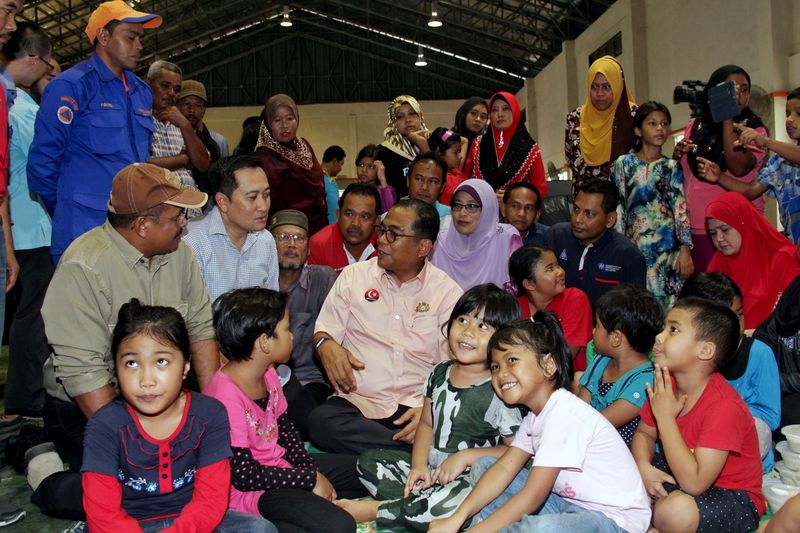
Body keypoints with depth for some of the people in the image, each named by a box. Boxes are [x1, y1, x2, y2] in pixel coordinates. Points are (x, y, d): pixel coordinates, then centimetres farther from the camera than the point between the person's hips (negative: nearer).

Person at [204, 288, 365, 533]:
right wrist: (311, 478, -17)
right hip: (250, 492, -9)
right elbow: (243, 475, -24)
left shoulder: (268, 374, 2)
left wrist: (313, 471, -1)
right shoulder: (226, 396, -26)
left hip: (280, 467, 9)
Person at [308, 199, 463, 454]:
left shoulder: (448, 292, 6)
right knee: (321, 421, -32)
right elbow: (325, 329, 13)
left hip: (416, 404, -3)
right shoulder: (353, 276, 12)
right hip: (357, 401, 4)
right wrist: (326, 344, -13)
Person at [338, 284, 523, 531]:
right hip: (430, 468, 7)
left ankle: (375, 510, -19)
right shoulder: (440, 374, 5)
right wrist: (419, 464, -4)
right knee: (368, 460, 0)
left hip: (467, 479, -6)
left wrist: (466, 456, -18)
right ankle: (420, 505, -18)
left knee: (457, 502, -38)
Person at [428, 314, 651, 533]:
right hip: (572, 502, 9)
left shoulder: (565, 414, -24)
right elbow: (505, 467, -2)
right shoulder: (535, 416, 6)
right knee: (484, 466, 8)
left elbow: (532, 497, -25)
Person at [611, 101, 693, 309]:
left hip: (667, 245, 0)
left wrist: (685, 249, -5)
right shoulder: (624, 164, 7)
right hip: (635, 244, 0)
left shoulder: (672, 167, 9)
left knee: (668, 301, -4)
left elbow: (681, 209, 3)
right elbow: (618, 207, 5)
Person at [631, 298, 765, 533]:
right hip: (680, 473, 7)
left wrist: (665, 417, -30)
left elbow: (694, 483, -34)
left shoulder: (724, 407, -29)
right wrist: (643, 467, -14)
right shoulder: (665, 384, -5)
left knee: (676, 510, -37)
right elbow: (644, 433, 9)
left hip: (733, 497, -7)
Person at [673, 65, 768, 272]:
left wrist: (728, 120, -12)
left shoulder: (754, 129, 0)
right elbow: (679, 173, 21)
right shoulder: (696, 126, 10)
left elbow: (738, 168, -19)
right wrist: (677, 155, -2)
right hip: (694, 227, 3)